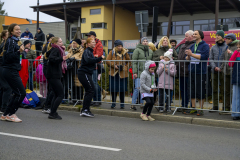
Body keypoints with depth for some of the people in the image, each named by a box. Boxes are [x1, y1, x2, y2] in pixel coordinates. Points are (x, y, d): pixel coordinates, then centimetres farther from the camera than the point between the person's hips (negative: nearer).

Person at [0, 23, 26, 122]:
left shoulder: (14, 41, 17)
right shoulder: (10, 41, -12)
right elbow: (9, 57, -21)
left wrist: (21, 50, 24)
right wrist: (19, 51, -30)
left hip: (12, 71, 10)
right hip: (10, 71, -10)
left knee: (17, 94, 11)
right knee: (21, 93, -9)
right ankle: (11, 114, 1)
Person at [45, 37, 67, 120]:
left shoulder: (58, 50, 17)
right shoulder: (55, 49, -11)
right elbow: (51, 58, -28)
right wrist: (61, 58, -39)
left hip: (54, 76, 10)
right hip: (53, 76, -10)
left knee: (57, 94, 14)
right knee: (61, 95, -8)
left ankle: (52, 113, 17)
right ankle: (53, 113, -5)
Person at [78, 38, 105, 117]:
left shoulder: (90, 51, 19)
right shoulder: (87, 51, -12)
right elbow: (88, 60, -30)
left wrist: (95, 57, 3)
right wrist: (99, 58, -29)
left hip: (87, 73, 10)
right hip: (84, 73, -10)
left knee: (89, 91, 10)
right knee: (91, 90, -13)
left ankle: (84, 111, 14)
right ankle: (85, 110, -11)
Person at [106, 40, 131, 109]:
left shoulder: (125, 53, 4)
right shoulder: (112, 52, 3)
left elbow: (129, 62, 10)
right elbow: (107, 61, 0)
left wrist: (125, 67, -7)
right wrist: (114, 65, -11)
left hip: (123, 74, 0)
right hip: (113, 74, 0)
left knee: (122, 89, 1)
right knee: (113, 89, 2)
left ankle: (122, 103, 14)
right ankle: (113, 103, 17)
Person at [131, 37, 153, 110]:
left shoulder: (150, 51, 15)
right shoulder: (137, 50, -1)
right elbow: (134, 62, -5)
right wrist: (134, 72, -12)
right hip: (139, 72, -5)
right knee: (137, 88, -9)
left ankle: (142, 103, 15)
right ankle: (133, 104, -4)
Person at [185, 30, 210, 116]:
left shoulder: (205, 45, -3)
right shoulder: (192, 46, 17)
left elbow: (204, 56, -17)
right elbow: (187, 59, 15)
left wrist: (192, 54, -19)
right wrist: (188, 56, -8)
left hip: (201, 72, -6)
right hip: (191, 71, 6)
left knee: (201, 91, -2)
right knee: (192, 91, 10)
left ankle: (201, 109, 7)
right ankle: (193, 108, 20)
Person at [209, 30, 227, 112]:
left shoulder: (227, 47, 1)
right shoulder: (213, 48, 14)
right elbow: (210, 59, 9)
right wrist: (214, 67, -8)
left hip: (223, 71, -4)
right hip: (214, 71, 4)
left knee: (224, 89, -3)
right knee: (215, 90, 7)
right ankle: (215, 106, 15)